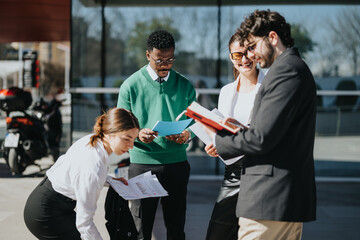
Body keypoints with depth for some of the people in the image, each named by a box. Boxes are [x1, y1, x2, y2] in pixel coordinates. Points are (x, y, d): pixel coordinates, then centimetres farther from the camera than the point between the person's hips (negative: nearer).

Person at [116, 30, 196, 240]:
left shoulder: (184, 85, 8)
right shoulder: (131, 85, 2)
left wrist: (187, 135, -15)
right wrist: (138, 134, -21)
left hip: (177, 162, 2)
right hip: (142, 162, -2)